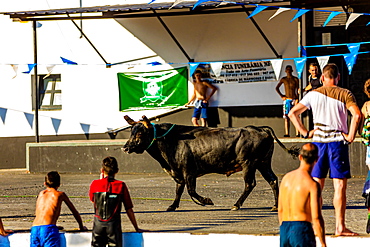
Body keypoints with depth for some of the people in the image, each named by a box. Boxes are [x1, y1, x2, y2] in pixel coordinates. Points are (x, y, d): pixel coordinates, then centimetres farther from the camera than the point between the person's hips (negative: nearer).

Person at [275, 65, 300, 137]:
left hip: (294, 99, -2)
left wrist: (297, 100, -4)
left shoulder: (295, 79, 6)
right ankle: (287, 133, -4)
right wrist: (281, 95, 7)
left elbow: (297, 90, 5)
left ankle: (297, 133, -10)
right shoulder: (283, 79, 10)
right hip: (286, 100, 2)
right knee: (286, 117, -3)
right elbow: (277, 88, 20)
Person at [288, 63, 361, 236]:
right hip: (338, 142, -3)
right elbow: (357, 115, -18)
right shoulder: (345, 94, -2)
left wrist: (305, 133, 5)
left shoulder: (313, 94, 6)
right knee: (340, 186, -2)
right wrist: (351, 136, -9)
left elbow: (293, 113, 2)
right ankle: (340, 227, -6)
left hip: (318, 142, 3)